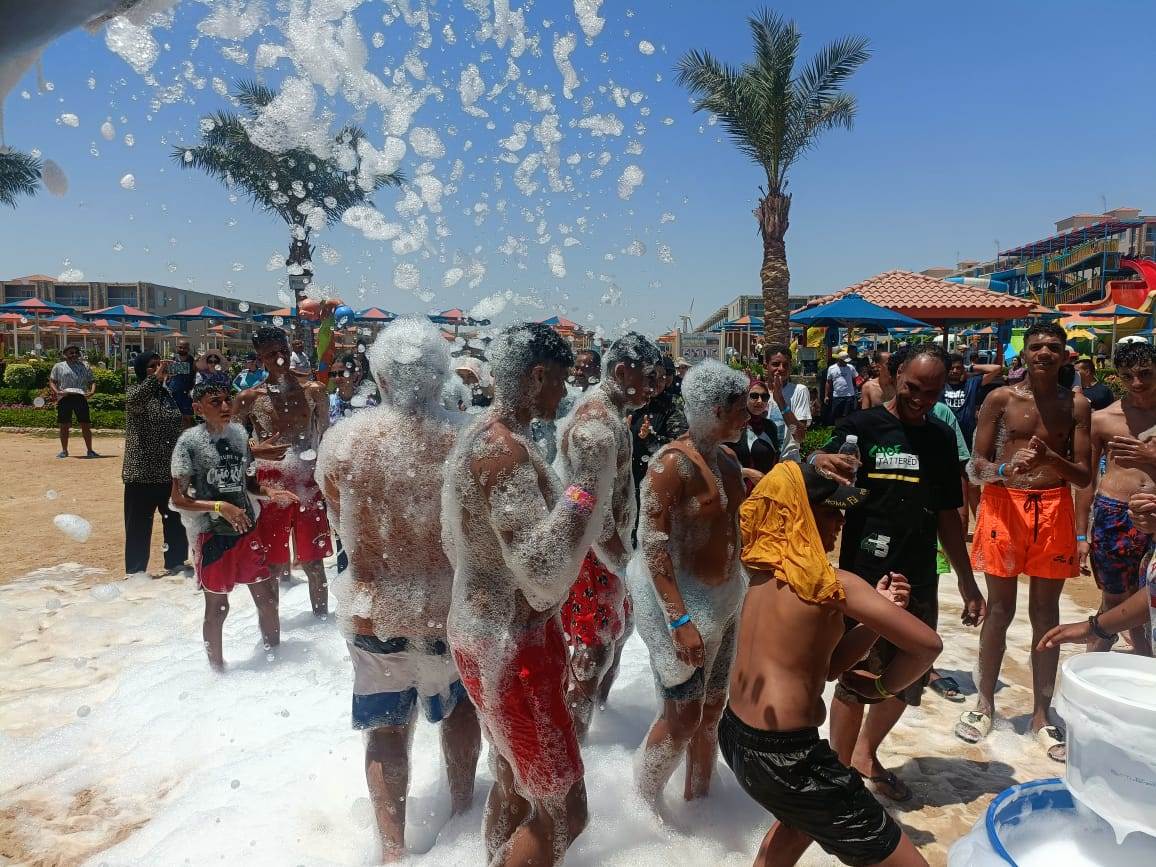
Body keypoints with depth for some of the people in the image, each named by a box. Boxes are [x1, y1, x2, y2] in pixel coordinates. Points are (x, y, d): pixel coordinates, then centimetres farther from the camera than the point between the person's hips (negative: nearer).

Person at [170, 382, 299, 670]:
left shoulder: (239, 433, 3)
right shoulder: (190, 441, -13)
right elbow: (178, 499, -12)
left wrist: (268, 492, -6)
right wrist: (220, 507, -24)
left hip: (247, 529, 5)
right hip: (212, 535, -5)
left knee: (267, 598, 12)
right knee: (217, 607, 9)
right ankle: (218, 671, 28)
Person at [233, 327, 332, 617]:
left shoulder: (314, 391, 3)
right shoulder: (250, 398, 0)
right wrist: (256, 452, -14)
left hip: (309, 483, 1)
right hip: (270, 484, -1)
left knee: (314, 563, 9)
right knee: (273, 565, 6)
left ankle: (322, 620, 21)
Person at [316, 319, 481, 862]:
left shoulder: (343, 438, -14)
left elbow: (339, 523, 2)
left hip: (374, 610, 0)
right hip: (454, 608, 0)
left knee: (387, 725, 19)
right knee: (460, 703, 27)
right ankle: (462, 805, 44)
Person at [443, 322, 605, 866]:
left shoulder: (481, 436, 8)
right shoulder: (506, 450, -25)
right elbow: (543, 575, -32)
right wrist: (586, 484, -26)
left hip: (491, 634, 10)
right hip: (511, 646, -10)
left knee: (512, 786, 24)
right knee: (563, 811, 4)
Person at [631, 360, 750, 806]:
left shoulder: (727, 460, 7)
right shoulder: (672, 463, -20)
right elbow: (652, 543, -23)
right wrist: (679, 620, -27)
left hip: (725, 598, 8)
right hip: (681, 599, -8)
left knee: (712, 709, 17)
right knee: (682, 716, -2)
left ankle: (697, 799, 36)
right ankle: (642, 806, 21)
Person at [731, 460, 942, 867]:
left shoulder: (765, 573, 8)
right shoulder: (831, 583, -15)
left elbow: (829, 662, 11)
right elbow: (928, 644, -16)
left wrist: (876, 610, 0)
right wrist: (880, 686, 0)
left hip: (734, 734, 9)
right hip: (783, 756, -9)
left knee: (806, 812, 39)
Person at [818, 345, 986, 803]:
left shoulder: (942, 438, 10)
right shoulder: (862, 426, -6)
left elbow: (947, 515, 16)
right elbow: (818, 465, -21)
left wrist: (967, 582, 16)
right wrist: (822, 461, -45)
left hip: (920, 582, 6)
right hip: (864, 577, -6)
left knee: (907, 682, 16)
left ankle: (866, 754, 39)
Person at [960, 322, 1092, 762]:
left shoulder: (1077, 405, 4)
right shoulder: (1000, 399, -1)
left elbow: (1084, 476, 0)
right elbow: (976, 466, -1)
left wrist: (1050, 458, -20)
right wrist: (1004, 468, -23)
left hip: (1054, 508, 2)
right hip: (1004, 504, -1)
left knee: (1046, 612, 8)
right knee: (1000, 609, 5)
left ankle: (1041, 715, 19)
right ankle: (985, 702, 21)